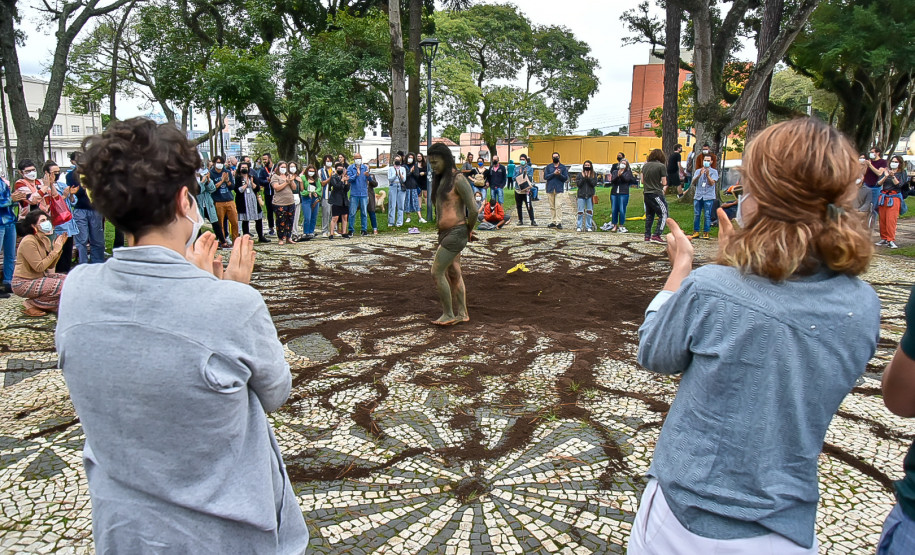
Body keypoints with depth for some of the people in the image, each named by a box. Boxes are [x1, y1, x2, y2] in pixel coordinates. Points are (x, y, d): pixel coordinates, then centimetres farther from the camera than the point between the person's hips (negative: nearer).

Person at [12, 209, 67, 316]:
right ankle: (31, 304, -6)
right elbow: (39, 267, -24)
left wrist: (59, 246, -5)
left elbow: (50, 266, 3)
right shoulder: (28, 242, -19)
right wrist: (56, 249, -20)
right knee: (63, 287, -23)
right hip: (23, 283, -9)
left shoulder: (45, 240, 6)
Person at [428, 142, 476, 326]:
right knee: (453, 274, 13)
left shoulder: (458, 180, -14)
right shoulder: (440, 180, 13)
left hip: (456, 233, -9)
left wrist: (469, 230, -1)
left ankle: (448, 314, 4)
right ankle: (462, 314, 22)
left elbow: (473, 210, -18)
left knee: (437, 273, -7)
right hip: (445, 233, 9)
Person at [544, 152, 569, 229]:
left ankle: (559, 222, -12)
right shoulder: (548, 167, 10)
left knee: (558, 206, -12)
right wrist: (554, 173, -13)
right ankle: (553, 222, 12)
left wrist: (560, 174, -15)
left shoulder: (563, 167, 8)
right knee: (552, 207, 7)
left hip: (559, 189, -2)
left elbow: (566, 178, 3)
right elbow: (545, 176, -1)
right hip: (550, 189, 2)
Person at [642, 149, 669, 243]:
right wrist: (664, 189, 11)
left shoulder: (645, 166, 8)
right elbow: (664, 183, -8)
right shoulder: (662, 166, -9)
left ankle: (647, 236, 15)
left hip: (646, 194, 6)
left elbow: (642, 181, 12)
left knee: (649, 215, 15)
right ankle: (656, 235, -9)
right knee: (663, 214, 1)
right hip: (657, 194, -6)